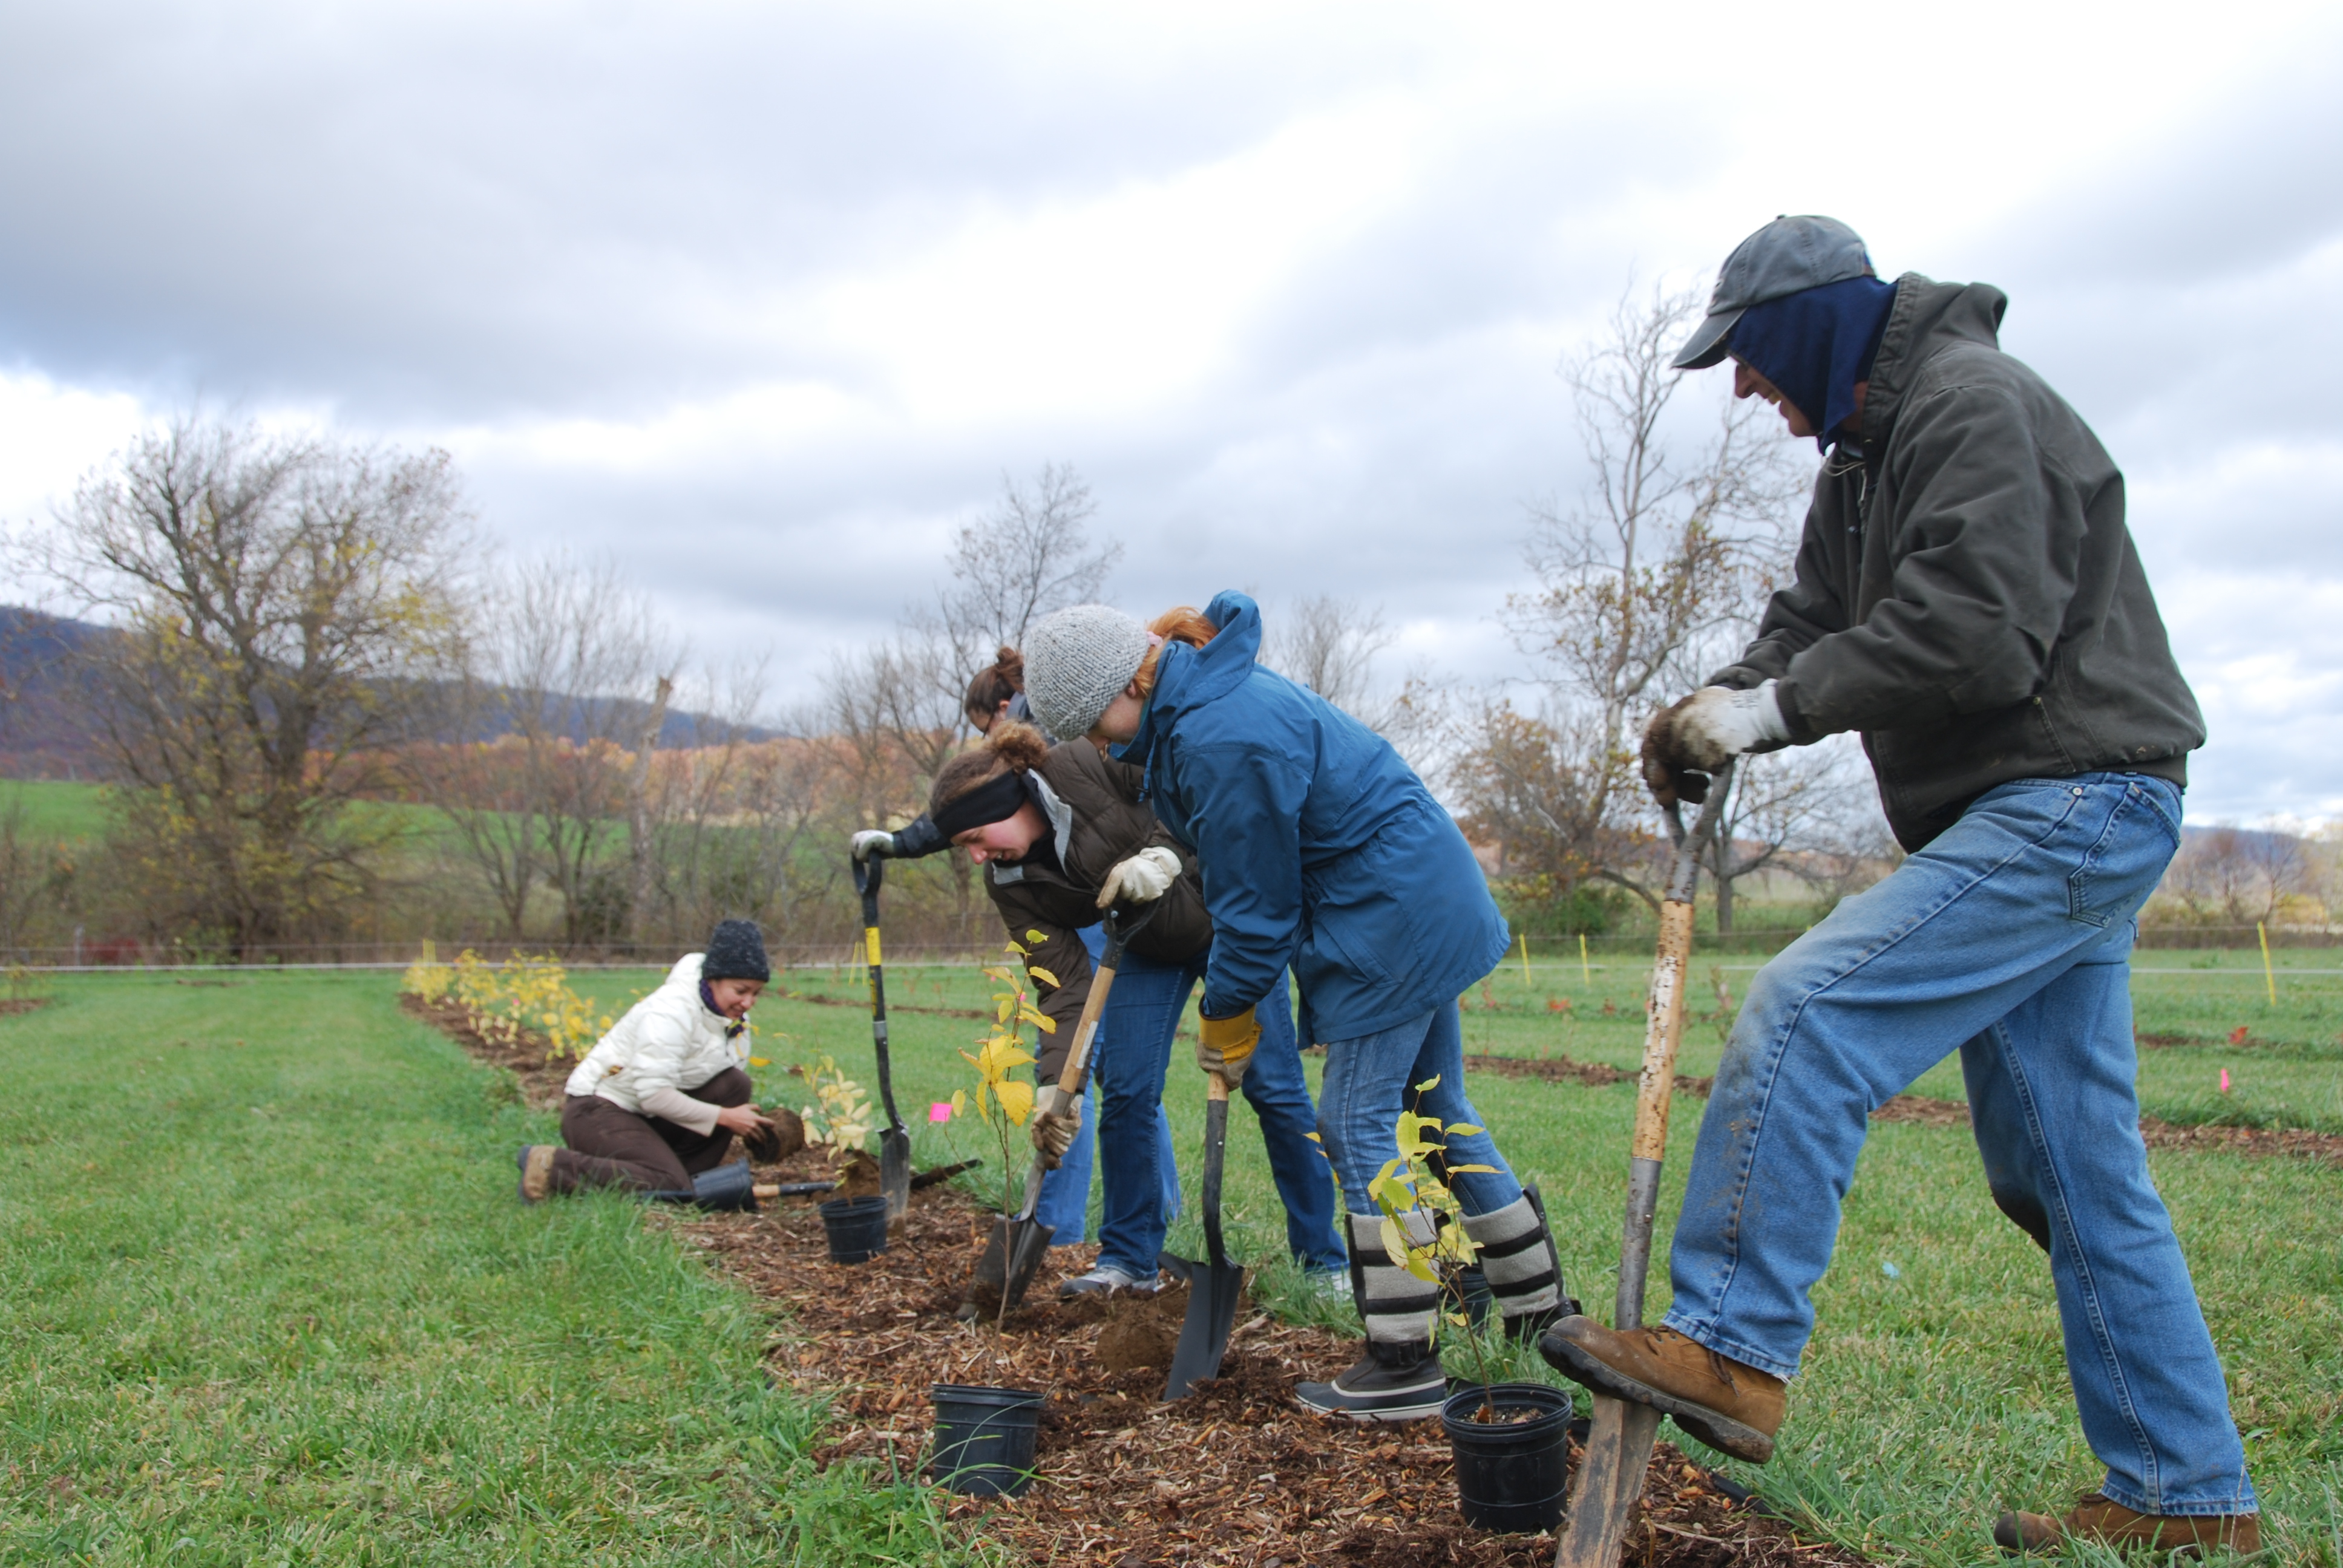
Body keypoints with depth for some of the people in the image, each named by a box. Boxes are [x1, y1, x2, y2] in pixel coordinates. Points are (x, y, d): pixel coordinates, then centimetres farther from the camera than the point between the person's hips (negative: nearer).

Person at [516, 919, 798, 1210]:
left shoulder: (733, 1016, 2)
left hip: (650, 1116, 8)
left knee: (735, 1086, -8)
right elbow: (654, 1096, -27)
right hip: (597, 1110, -8)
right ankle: (550, 1166, -15)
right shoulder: (671, 1012, -24)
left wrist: (755, 1121, -14)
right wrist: (724, 1117, -21)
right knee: (668, 1185, -27)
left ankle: (687, 1179, -3)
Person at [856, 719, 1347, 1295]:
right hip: (1148, 949, 5)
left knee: (1272, 1084, -4)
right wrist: (1057, 1084, -26)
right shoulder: (1011, 883, -12)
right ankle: (1130, 1259, 13)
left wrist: (1163, 856, -40)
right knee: (1124, 1093, -3)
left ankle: (1323, 1259, 6)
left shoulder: (1091, 766, -27)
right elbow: (1064, 984, -16)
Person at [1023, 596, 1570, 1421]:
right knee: (1436, 1110, 16)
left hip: (1391, 918, -11)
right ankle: (1539, 1307, 27)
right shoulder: (1213, 694, 8)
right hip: (1433, 904, 11)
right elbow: (1247, 878, 15)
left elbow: (1256, 904, -16)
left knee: (1359, 1124, -6)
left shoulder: (1220, 737, -24)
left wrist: (1228, 1015, -4)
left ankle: (1405, 1365, 1)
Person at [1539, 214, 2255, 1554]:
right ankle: (2189, 1498, 20)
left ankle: (1731, 1350, -17)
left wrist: (1773, 705, -19)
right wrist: (1713, 713, -6)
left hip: (2075, 800, -10)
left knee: (1804, 1016, -21)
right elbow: (1812, 629, 14)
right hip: (2039, 820, 10)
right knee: (2077, 1174, 11)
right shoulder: (1866, 457, 20)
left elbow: (1979, 634, -23)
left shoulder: (1971, 400, -11)